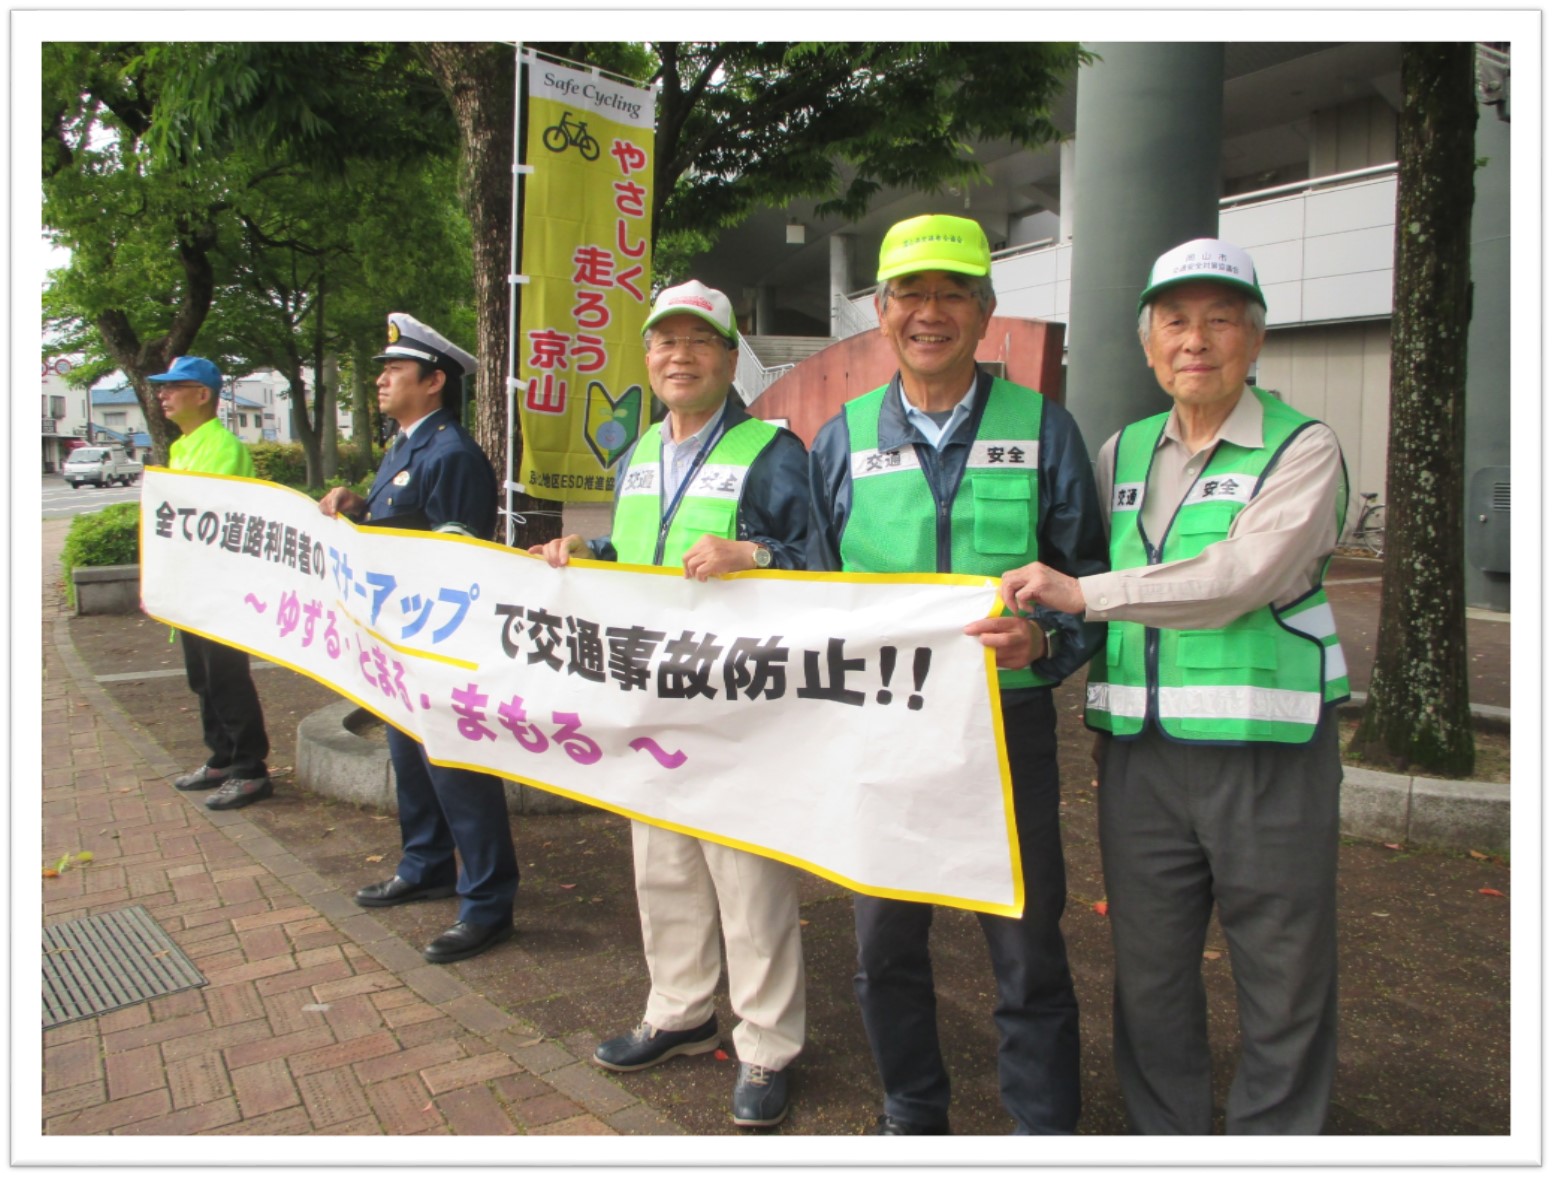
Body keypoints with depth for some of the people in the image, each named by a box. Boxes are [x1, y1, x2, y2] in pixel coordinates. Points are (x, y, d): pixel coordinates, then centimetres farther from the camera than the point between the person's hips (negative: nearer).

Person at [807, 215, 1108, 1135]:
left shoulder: (1042, 429, 1)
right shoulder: (843, 438, 6)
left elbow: (1091, 579, 1)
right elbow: (813, 585, 13)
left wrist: (1043, 639, -18)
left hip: (1007, 721, -2)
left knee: (1027, 946, 6)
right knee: (885, 939, 14)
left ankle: (1045, 1132, 26)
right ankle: (912, 1115, 36)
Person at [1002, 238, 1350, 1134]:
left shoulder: (1304, 450, -4)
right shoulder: (1121, 454, 12)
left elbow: (1240, 576, -20)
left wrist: (1082, 593, -20)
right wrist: (1102, 725, 15)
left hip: (1269, 754, -4)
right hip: (1141, 754, 5)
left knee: (1284, 979, 8)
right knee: (1149, 971, 14)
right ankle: (1164, 1140, 32)